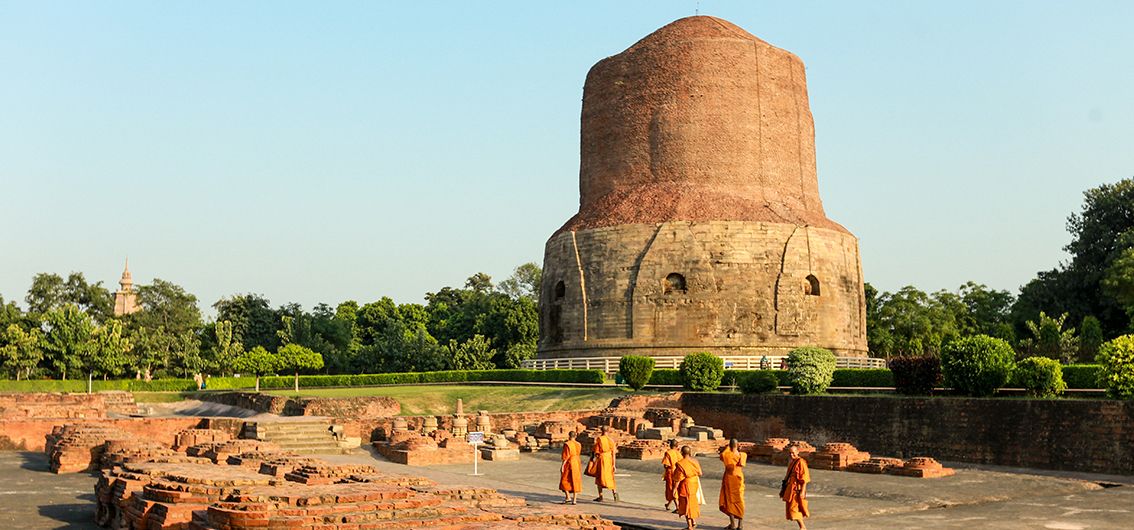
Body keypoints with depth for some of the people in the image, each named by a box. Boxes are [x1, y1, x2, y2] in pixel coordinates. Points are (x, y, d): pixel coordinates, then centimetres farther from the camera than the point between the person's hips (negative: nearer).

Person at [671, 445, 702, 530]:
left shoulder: (681, 464, -19)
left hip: (685, 485, -6)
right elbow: (699, 473, 8)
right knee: (693, 502, 22)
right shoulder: (694, 461, -1)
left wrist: (674, 488, -13)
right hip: (695, 484, 6)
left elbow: (678, 478, -18)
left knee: (686, 504, 4)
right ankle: (694, 521, 25)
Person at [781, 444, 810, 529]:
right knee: (789, 508, 9)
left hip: (797, 489, -9)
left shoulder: (801, 462, -13)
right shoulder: (790, 462, 13)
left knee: (794, 508, -11)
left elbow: (805, 478, -16)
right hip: (790, 488, 9)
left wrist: (802, 491, -21)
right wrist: (784, 490, 22)